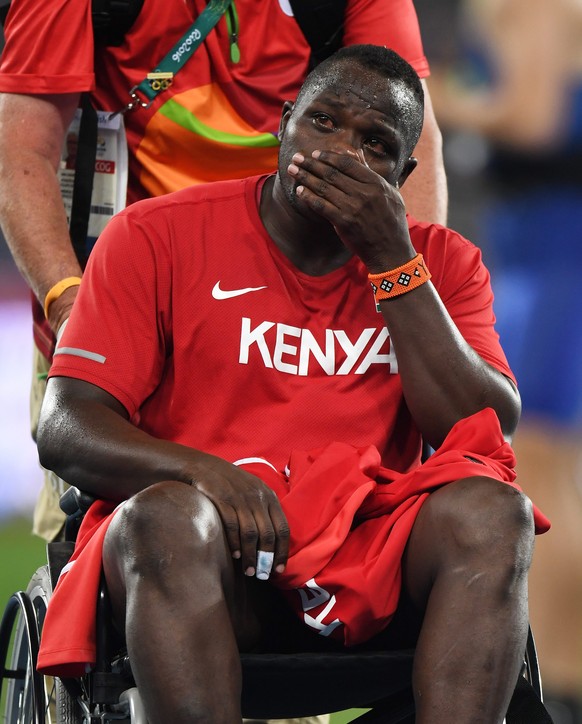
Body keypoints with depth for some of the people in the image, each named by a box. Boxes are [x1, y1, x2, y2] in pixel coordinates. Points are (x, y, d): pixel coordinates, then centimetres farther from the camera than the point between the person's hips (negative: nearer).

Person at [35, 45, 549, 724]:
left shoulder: (442, 262, 14)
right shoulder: (159, 235, 6)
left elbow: (488, 437, -2)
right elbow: (62, 430, -2)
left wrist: (393, 260, -6)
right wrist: (202, 471, -22)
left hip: (371, 565, 2)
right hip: (210, 559, -2)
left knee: (493, 511, -27)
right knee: (168, 516, -35)